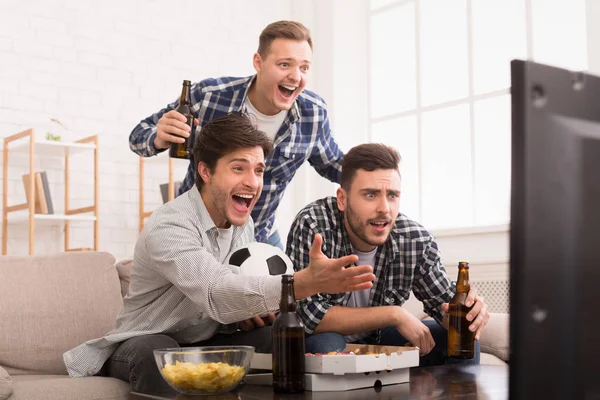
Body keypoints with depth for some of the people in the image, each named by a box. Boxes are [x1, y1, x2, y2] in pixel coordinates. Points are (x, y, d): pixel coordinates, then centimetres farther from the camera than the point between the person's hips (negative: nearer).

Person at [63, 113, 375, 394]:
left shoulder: (244, 224, 0)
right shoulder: (168, 228, -26)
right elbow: (215, 293, -42)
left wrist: (249, 308, -17)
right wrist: (306, 283, -55)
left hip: (205, 342, 6)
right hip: (146, 345, -6)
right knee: (159, 352, -38)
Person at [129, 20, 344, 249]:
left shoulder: (314, 112, -15)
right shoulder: (207, 96, -23)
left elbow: (331, 163, 5)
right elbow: (140, 134, -11)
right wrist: (158, 139, -35)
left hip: (262, 237, 3)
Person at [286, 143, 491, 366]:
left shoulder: (416, 240, -15)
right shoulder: (312, 227, -28)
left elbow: (445, 302, -2)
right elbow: (310, 315, -31)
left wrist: (468, 308, -28)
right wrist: (394, 315, -31)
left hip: (377, 339, 4)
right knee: (326, 344, -36)